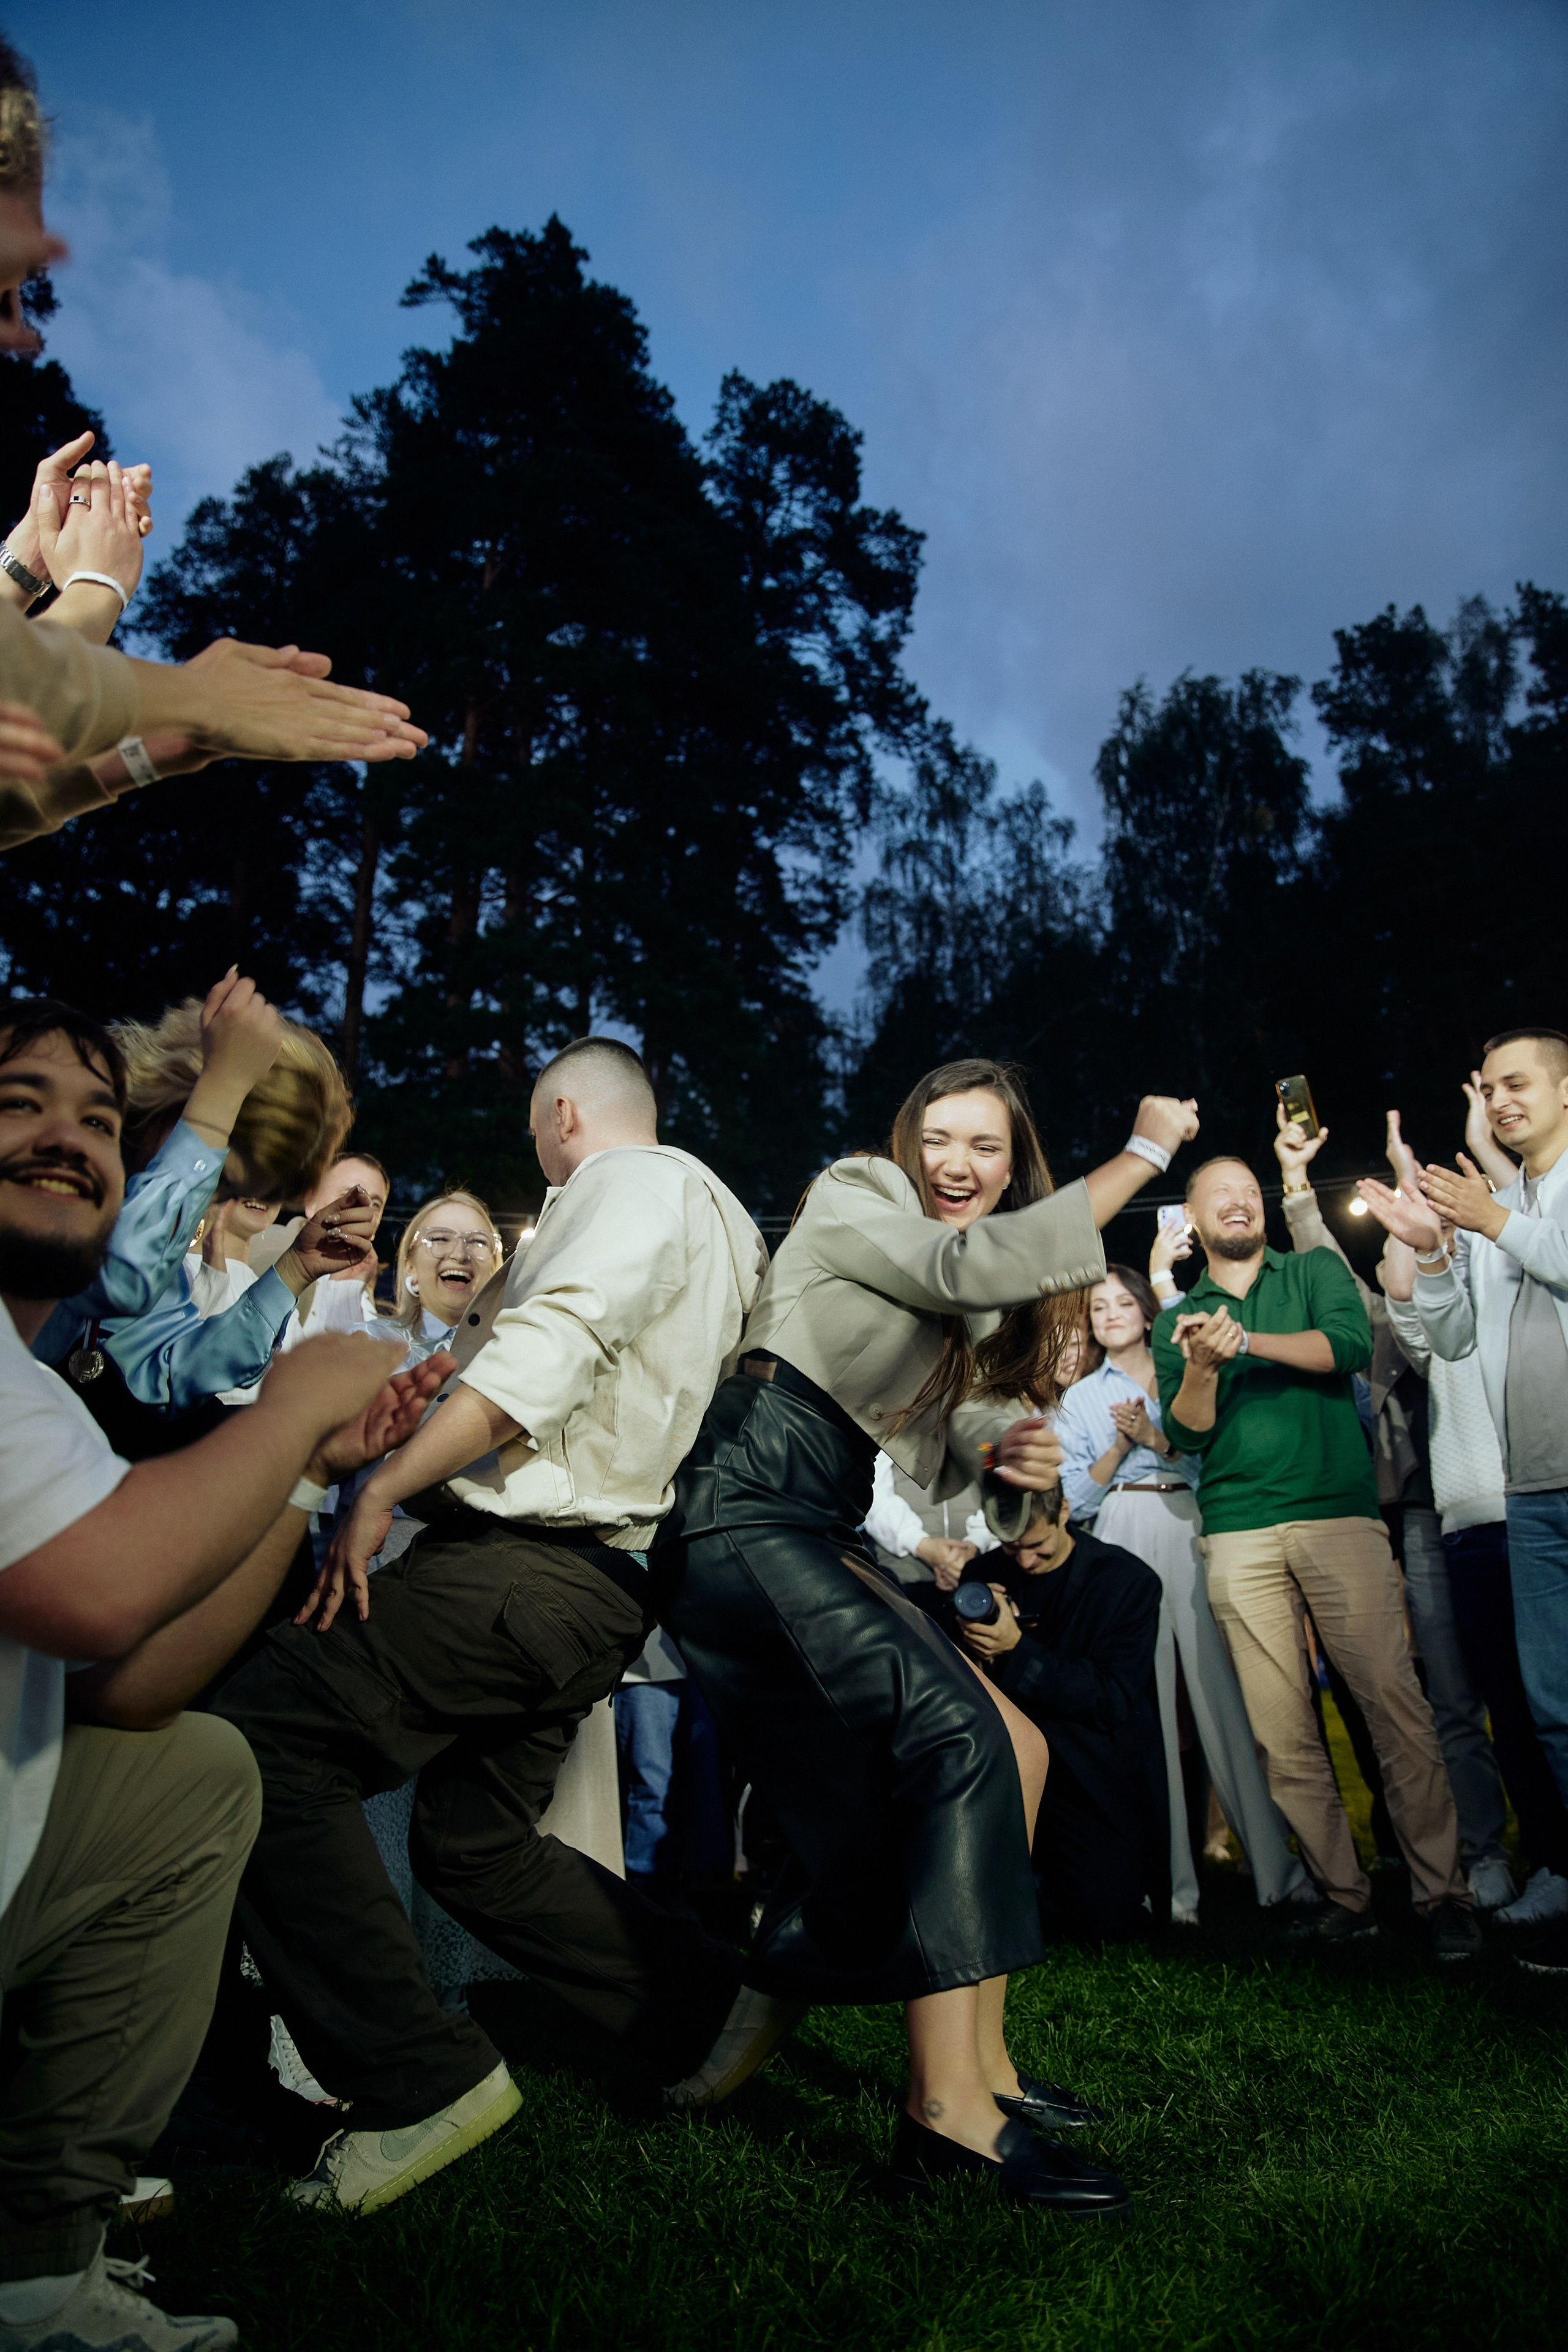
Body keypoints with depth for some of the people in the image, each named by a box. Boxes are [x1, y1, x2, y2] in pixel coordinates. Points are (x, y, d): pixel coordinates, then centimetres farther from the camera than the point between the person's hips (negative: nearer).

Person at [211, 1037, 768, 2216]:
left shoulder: (640, 1182, -6)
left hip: (530, 1561, -10)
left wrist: (381, 1490, -20)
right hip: (594, 1586, 10)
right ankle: (708, 2004, 24)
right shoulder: (723, 1223, 24)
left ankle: (420, 2079, -11)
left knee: (263, 1738, -14)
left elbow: (547, 1350, -22)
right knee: (479, 1846, 19)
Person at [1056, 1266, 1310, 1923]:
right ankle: (1170, 1882, 0)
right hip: (1123, 1542, 0)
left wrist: (1154, 1436, -7)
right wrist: (1120, 1445, -5)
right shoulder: (1080, 1398, 18)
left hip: (1191, 1531, 0)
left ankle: (1278, 1868, -1)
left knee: (1225, 1695, -7)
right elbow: (1078, 1498, 10)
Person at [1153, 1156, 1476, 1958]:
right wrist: (1202, 1368, -13)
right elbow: (1186, 1434, 6)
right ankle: (1343, 1893, 9)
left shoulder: (1316, 1272, 14)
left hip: (1340, 1516, -1)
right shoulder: (1177, 1322, 17)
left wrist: (1249, 1340, -14)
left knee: (1396, 1704, -7)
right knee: (1282, 1732, -1)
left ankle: (1442, 1891, 2)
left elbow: (1352, 1344, -6)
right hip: (1239, 1537, 2)